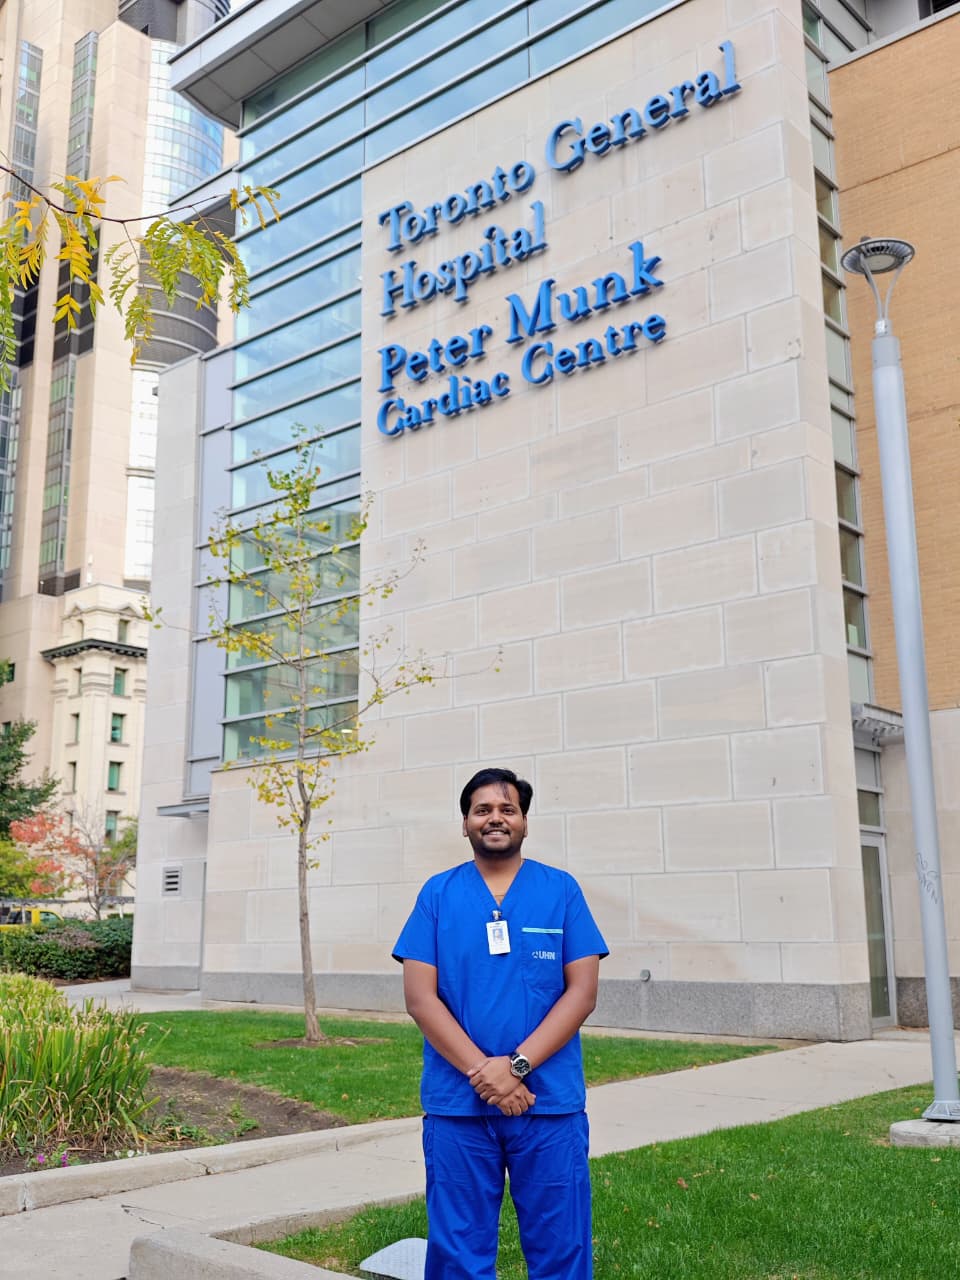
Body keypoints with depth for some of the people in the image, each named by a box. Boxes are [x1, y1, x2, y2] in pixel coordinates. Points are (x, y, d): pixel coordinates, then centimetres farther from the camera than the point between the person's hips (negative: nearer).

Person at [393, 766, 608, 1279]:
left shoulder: (561, 891, 2)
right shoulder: (437, 894, 3)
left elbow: (582, 991, -3)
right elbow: (420, 997, -3)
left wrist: (517, 1065, -13)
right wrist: (481, 1073, -13)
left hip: (550, 1103, 0)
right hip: (456, 1104, 0)